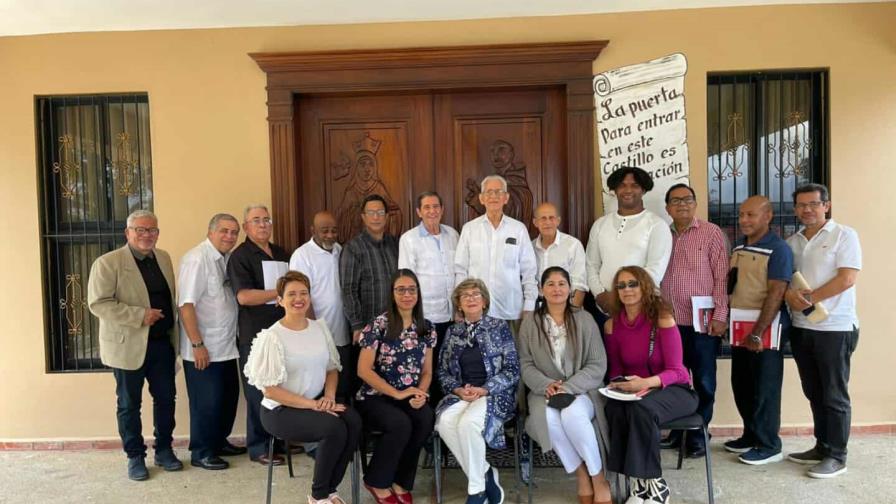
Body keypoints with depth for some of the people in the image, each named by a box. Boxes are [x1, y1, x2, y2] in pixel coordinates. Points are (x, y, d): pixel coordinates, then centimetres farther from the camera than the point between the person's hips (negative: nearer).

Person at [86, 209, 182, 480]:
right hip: (128, 345, -5)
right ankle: (135, 456, 25)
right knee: (129, 404, 9)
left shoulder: (164, 258, 9)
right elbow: (98, 303, -17)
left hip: (163, 343, 5)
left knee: (166, 399, 12)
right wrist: (141, 315, -22)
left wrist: (174, 332, 9)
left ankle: (164, 449, 29)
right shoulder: (107, 262, -10)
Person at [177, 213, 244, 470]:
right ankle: (201, 453, 19)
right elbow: (186, 304, -20)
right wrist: (197, 345, -21)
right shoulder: (197, 259, -15)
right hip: (203, 348, -8)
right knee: (206, 401, 3)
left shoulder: (228, 259, 9)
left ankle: (219, 442, 33)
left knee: (228, 395, 16)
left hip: (226, 346, 8)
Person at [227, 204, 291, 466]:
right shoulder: (240, 256, -3)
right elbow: (244, 296, -16)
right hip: (256, 334, -6)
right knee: (259, 392, 2)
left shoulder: (281, 253, 17)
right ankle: (258, 447, 14)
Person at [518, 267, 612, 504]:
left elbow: (598, 365, -5)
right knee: (549, 418, -32)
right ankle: (582, 476, -9)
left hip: (582, 389, -1)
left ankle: (598, 478, -11)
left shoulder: (584, 319, -1)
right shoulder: (530, 323, 4)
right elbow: (527, 365, 3)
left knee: (573, 414, -34)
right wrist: (547, 385, -16)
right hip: (545, 391, 2)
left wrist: (568, 388, -17)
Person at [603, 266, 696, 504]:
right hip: (633, 391, 3)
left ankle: (653, 483, -16)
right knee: (614, 409, -30)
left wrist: (647, 382, -34)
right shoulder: (612, 325, -2)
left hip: (674, 389, -3)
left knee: (642, 408, -35)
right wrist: (620, 385, -15)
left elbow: (675, 371, -16)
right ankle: (640, 482, -16)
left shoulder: (662, 320, -14)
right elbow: (615, 369, 7)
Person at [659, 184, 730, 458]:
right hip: (670, 321, 4)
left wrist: (720, 316, -12)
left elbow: (722, 277, -7)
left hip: (703, 322, -4)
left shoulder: (712, 233, -3)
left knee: (703, 381, 7)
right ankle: (676, 430, 25)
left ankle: (698, 434, 20)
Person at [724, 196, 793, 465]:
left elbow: (776, 294, -19)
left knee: (764, 388, 3)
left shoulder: (778, 249, -12)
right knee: (741, 386, 14)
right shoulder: (738, 248, 10)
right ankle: (751, 435, 30)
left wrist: (758, 332, -23)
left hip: (766, 331, -7)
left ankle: (769, 446, 16)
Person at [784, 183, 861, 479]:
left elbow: (847, 279, -14)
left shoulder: (844, 235, -4)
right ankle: (822, 447, 25)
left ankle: (837, 456, 11)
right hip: (801, 328, 6)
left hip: (835, 328, -6)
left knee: (835, 395, 1)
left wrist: (810, 299, -17)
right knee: (814, 393, 13)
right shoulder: (792, 242, 12)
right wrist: (789, 295, -11)